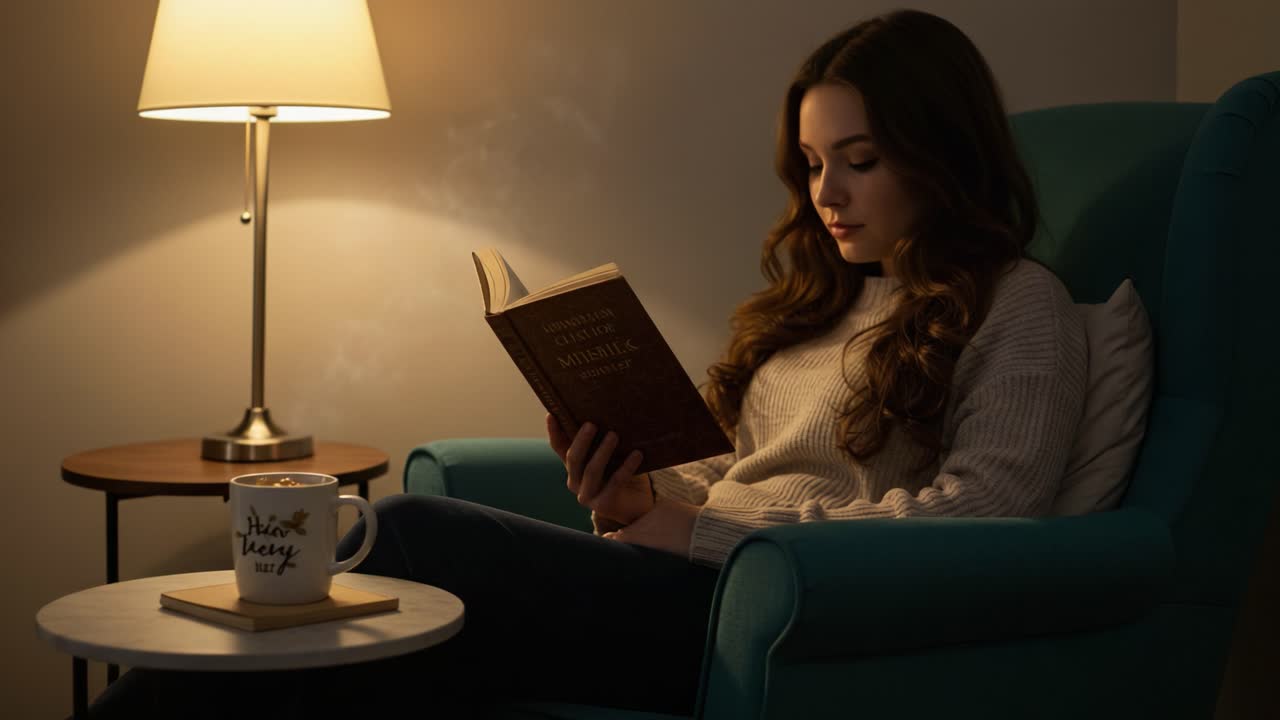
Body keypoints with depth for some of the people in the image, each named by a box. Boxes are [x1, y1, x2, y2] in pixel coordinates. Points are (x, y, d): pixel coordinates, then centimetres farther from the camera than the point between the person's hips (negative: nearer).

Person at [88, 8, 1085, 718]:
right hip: (712, 584, 7)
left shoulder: (1022, 308, 4)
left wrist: (712, 532, -13)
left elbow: (982, 512, -11)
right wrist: (646, 497, 0)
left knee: (415, 536, -24)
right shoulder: (824, 298, 26)